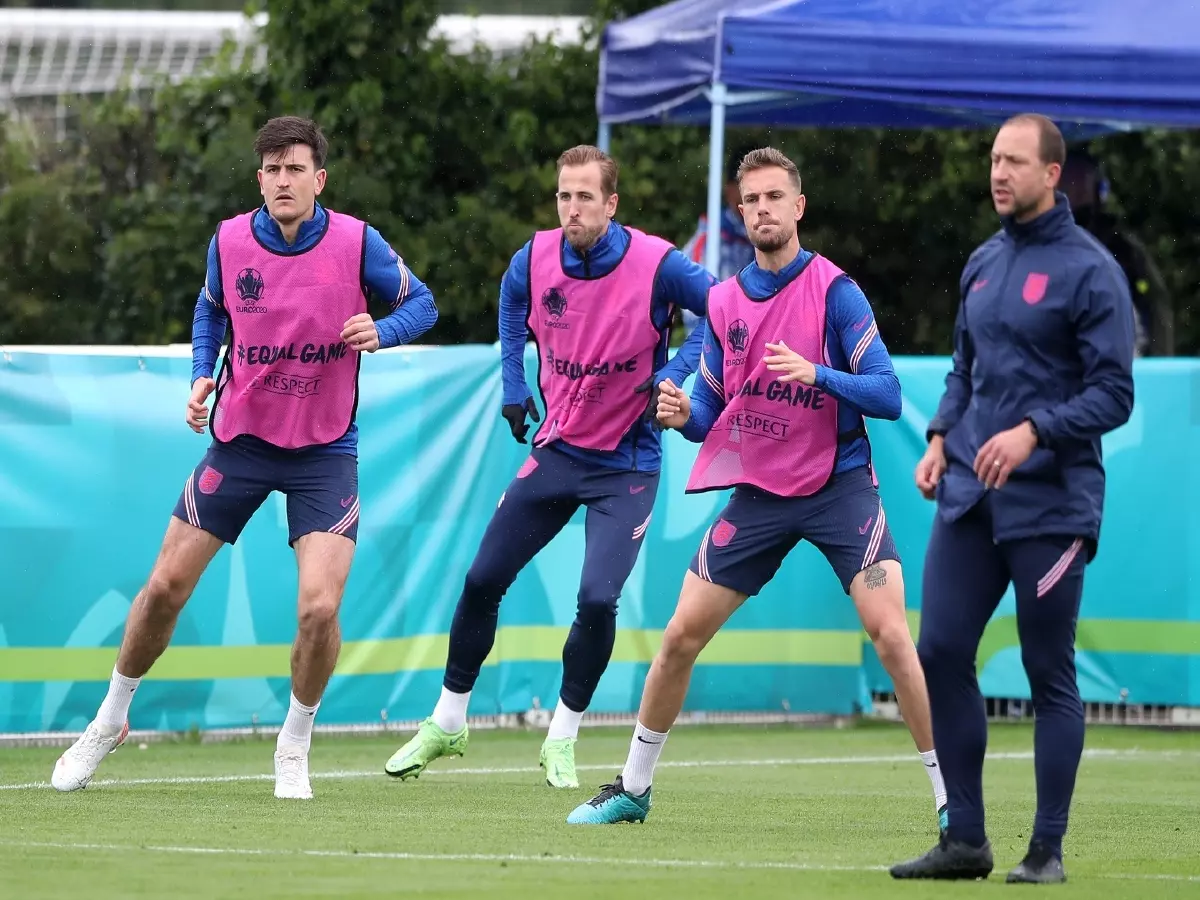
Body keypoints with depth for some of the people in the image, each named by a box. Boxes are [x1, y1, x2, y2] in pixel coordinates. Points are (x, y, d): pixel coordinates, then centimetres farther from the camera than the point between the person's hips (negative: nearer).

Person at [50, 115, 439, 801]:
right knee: (166, 587, 3)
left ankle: (295, 746, 9)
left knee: (320, 608, -16)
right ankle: (109, 723, 26)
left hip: (324, 451, -2)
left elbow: (421, 302, -1)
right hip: (240, 439, 2)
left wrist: (381, 331, -21)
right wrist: (202, 375, -1)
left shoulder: (357, 243, -12)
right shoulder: (230, 241, -5)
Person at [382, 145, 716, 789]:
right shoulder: (536, 259, -7)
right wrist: (514, 385, 11)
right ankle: (446, 723, 21)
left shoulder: (656, 264, -19)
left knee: (597, 599, -17)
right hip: (556, 447, 4)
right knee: (482, 580, 3)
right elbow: (511, 302, 17)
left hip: (626, 463, -4)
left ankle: (562, 739, 5)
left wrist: (674, 375, -19)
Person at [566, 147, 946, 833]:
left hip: (838, 487, -5)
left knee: (891, 633, -19)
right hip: (757, 493, 5)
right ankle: (633, 789, 22)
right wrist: (682, 415, -10)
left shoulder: (834, 290, -9)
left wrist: (817, 374, -29)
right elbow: (712, 411, 13)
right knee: (682, 635, 5)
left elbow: (888, 396, -14)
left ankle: (953, 796, -11)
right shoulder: (723, 302, 6)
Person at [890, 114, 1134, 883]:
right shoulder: (983, 265, 13)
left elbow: (1113, 394, -11)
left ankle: (1047, 850, 8)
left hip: (1050, 504, -6)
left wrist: (1033, 432, -23)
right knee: (941, 653, 0)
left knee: (1050, 675, 0)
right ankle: (965, 839, 9)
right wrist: (940, 439, 6)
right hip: (969, 500, 6)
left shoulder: (1089, 270, -8)